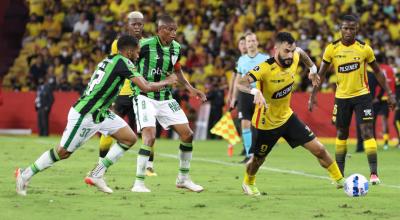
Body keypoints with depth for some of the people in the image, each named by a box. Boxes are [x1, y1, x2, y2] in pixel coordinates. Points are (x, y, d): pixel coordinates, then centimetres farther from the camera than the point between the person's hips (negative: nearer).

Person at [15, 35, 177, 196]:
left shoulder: (109, 60, 10)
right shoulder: (123, 62, -16)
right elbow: (146, 87, -19)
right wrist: (166, 82, -5)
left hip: (100, 114, 10)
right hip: (84, 115, -10)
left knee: (129, 138, 3)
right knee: (63, 152, 0)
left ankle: (96, 175, 7)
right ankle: (25, 174, 16)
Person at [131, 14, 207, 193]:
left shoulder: (176, 48, 3)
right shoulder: (145, 45, -16)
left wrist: (191, 89, 14)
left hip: (166, 98, 7)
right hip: (145, 97, -7)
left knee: (187, 134, 4)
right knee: (150, 137, -22)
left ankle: (183, 178, 20)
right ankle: (139, 183, -12)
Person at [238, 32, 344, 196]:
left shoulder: (294, 58, -13)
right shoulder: (265, 68, -32)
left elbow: (300, 52, 14)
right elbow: (240, 83, -44)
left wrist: (312, 68, 16)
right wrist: (255, 91, -60)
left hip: (287, 117, 5)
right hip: (265, 124, -5)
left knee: (319, 150, -4)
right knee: (258, 160, 18)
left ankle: (339, 180, 12)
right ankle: (248, 184, 49)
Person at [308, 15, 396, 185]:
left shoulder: (364, 49, -7)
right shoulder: (332, 49, -5)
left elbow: (377, 72, 4)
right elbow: (320, 74, 3)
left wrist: (389, 93, 0)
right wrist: (313, 96, -3)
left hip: (362, 95, -2)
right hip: (341, 97, 2)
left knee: (367, 132, -12)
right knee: (341, 134, 11)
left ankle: (374, 173, -13)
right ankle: (339, 174, 21)